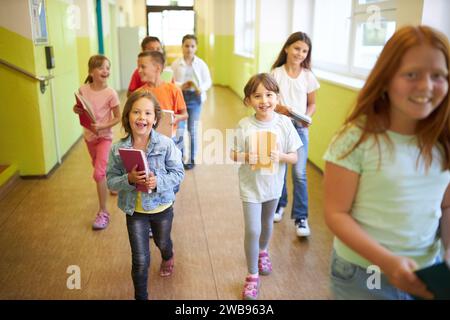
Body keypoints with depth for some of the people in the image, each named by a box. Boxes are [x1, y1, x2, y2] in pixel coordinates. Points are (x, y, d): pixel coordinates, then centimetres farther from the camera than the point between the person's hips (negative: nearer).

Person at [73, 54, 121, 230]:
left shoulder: (110, 93, -19)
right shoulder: (83, 90, -8)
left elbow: (117, 118, -12)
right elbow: (80, 109, 8)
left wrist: (101, 126, -26)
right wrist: (76, 110, -15)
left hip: (104, 136, -5)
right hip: (89, 135, 5)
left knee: (98, 174, -13)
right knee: (100, 169, 23)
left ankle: (103, 212, 0)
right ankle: (112, 185, 54)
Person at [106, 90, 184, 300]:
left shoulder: (166, 144, -20)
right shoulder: (118, 148, -16)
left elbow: (178, 173, -13)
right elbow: (111, 180, -10)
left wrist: (158, 181, -30)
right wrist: (129, 179, -29)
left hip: (161, 206, 1)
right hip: (134, 210, -1)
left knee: (162, 242, 31)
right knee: (140, 260, 3)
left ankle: (168, 259, 68)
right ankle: (141, 296, 28)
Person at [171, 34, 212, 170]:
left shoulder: (201, 63, -2)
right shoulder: (176, 64, -4)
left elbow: (208, 81, 1)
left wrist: (200, 89, -18)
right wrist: (181, 86, -24)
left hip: (195, 98, 0)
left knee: (192, 129, 7)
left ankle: (191, 159, 20)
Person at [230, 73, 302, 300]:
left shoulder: (284, 123, -13)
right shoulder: (244, 126, -16)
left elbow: (294, 157, -7)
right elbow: (233, 154, -7)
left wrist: (281, 156, -27)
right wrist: (246, 157, -28)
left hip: (273, 185, 2)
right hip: (250, 185, -2)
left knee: (267, 224, 24)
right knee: (252, 231, -3)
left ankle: (263, 251, 55)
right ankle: (252, 276, 18)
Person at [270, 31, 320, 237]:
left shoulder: (308, 77, 0)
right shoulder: (276, 73, -3)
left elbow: (312, 104, 7)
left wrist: (307, 117, -13)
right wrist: (278, 108, -21)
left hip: (299, 128, 0)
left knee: (299, 173, -6)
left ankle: (300, 217, 4)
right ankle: (279, 205, 33)